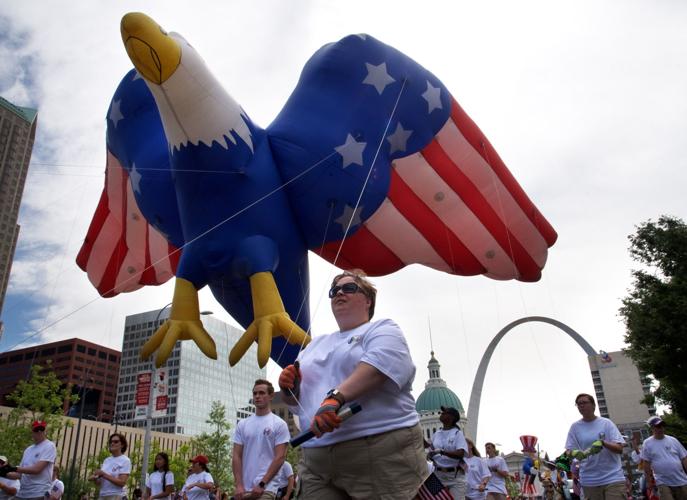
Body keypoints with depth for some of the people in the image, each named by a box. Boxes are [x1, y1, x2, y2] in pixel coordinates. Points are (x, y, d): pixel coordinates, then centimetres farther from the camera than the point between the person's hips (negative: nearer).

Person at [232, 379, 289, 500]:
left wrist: (262, 484, -16)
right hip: (243, 488, 5)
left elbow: (280, 457, -9)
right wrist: (239, 485, -5)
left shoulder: (279, 424, -3)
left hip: (265, 488, -5)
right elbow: (236, 456, 6)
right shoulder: (242, 424, 10)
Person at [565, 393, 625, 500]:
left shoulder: (606, 423, 2)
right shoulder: (575, 427, 6)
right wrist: (574, 453, -20)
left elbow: (619, 449, -3)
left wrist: (603, 443, -23)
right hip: (589, 481, 2)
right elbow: (569, 450, 4)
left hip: (613, 478, -2)